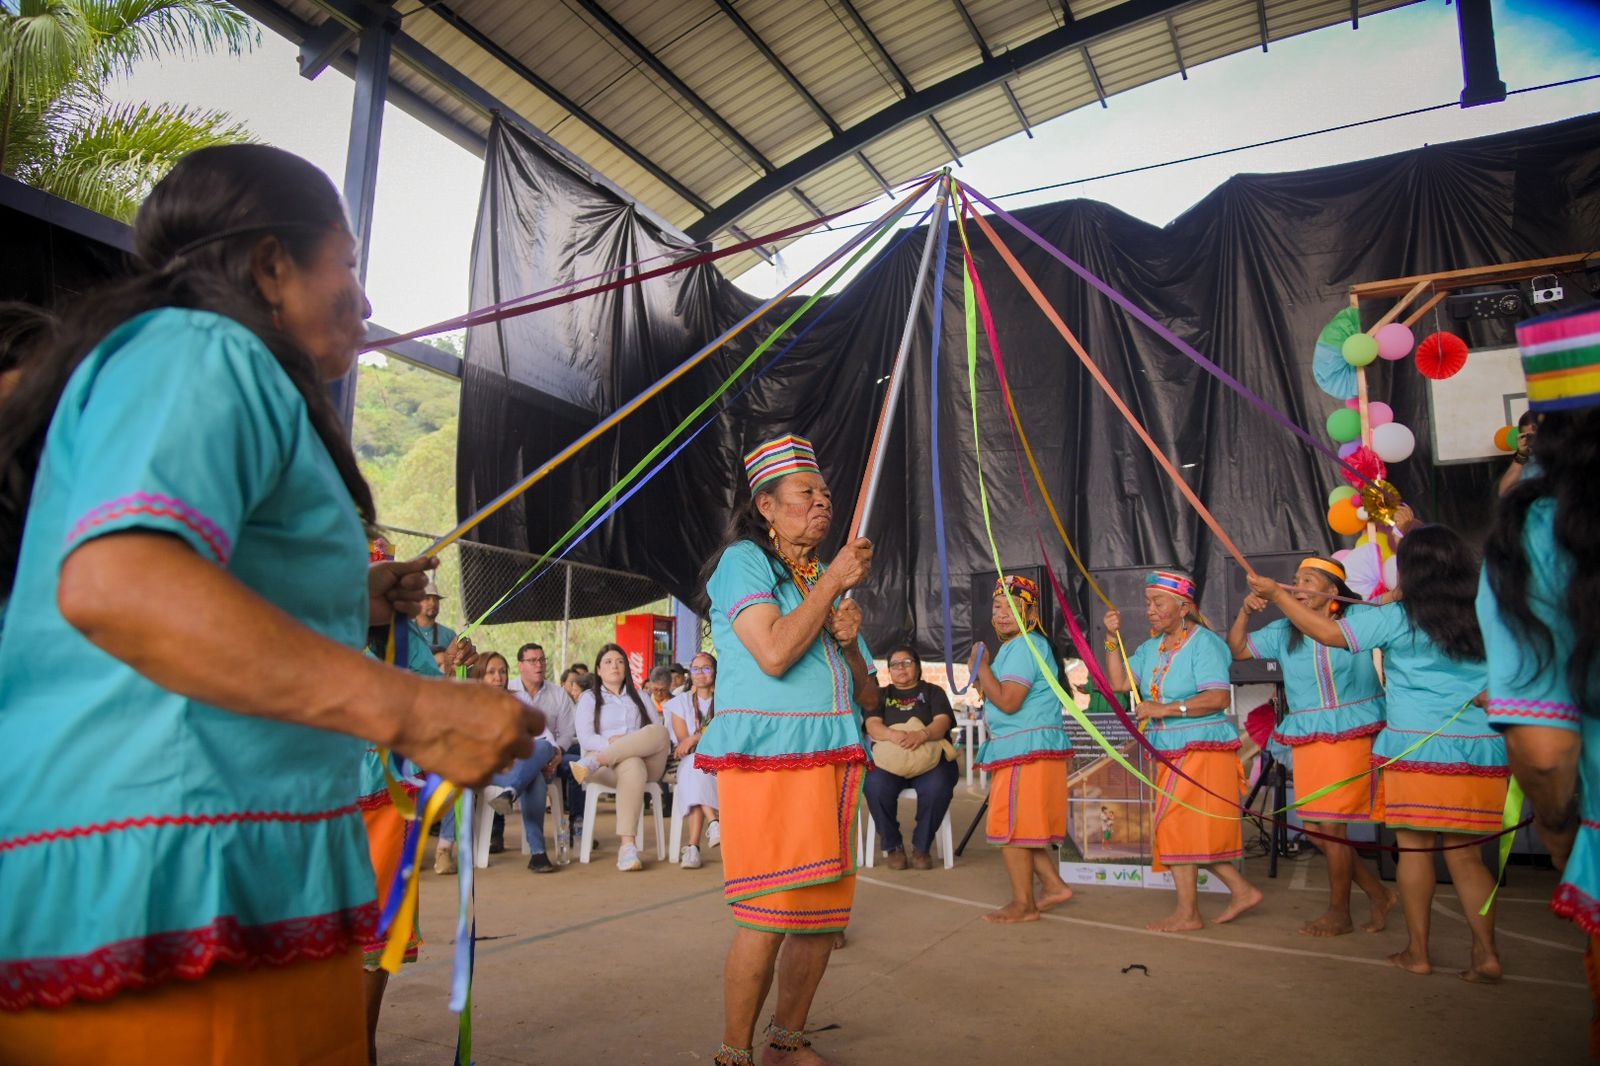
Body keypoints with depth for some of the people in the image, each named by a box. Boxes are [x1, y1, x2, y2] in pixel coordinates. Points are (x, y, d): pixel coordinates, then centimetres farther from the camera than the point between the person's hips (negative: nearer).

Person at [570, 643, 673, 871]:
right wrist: (611, 743, -17)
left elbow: (661, 735, 16)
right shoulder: (589, 698, 20)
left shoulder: (640, 697, 29)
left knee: (659, 732, -33)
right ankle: (628, 845, -51)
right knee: (632, 766, -42)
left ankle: (594, 762, -42)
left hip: (649, 761, 3)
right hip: (609, 767, -3)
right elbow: (585, 738, 3)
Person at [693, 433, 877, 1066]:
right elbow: (773, 652, -20)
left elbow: (869, 700, 18)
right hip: (766, 758, -7)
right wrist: (834, 581, -10)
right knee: (769, 916, -7)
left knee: (824, 913, 9)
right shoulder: (744, 560, -1)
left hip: (834, 762, 7)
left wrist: (850, 643, -2)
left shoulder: (829, 582, 20)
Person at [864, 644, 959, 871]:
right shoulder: (881, 695, 23)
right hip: (889, 758, 1)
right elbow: (872, 725, 3)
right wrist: (894, 735, -20)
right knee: (876, 786, -32)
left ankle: (922, 847, -11)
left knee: (937, 787, -34)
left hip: (930, 758, -1)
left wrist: (922, 734, -23)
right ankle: (892, 846, -10)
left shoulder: (933, 692, 20)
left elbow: (942, 722, 1)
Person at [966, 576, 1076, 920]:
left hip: (1026, 750, -11)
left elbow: (1008, 702, -23)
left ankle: (1023, 904, 8)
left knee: (1010, 826, -3)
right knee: (1022, 827, 16)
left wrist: (982, 667, -13)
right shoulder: (1013, 646, 18)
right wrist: (982, 682, 7)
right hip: (1016, 749, 11)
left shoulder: (1026, 646, -16)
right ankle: (1054, 885, 23)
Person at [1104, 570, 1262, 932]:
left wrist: (1166, 708, -24)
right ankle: (1242, 890, 26)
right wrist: (1112, 640, -1)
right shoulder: (1151, 648, 12)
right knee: (1195, 832, 13)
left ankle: (1187, 913, 6)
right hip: (1172, 753, 8)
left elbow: (1218, 697, -22)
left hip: (1202, 750, -8)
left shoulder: (1204, 643, -12)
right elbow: (1119, 682, 5)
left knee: (1177, 825, -6)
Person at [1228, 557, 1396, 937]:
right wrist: (1245, 612, -5)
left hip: (1352, 737, -5)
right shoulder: (1284, 631, 8)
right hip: (1307, 741, 5)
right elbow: (1237, 649, 10)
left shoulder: (1359, 618, -2)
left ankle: (1339, 913, 15)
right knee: (1315, 827, 7)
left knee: (1331, 825, -3)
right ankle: (1379, 894, 28)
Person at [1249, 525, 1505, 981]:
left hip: (1418, 748, -4)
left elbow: (1328, 632, -7)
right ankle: (1485, 952, 7)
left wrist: (1276, 594, 2)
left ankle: (1417, 952, 11)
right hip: (1481, 752, 4)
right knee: (1465, 854, 11)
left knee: (1414, 847, 4)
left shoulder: (1397, 619, -7)